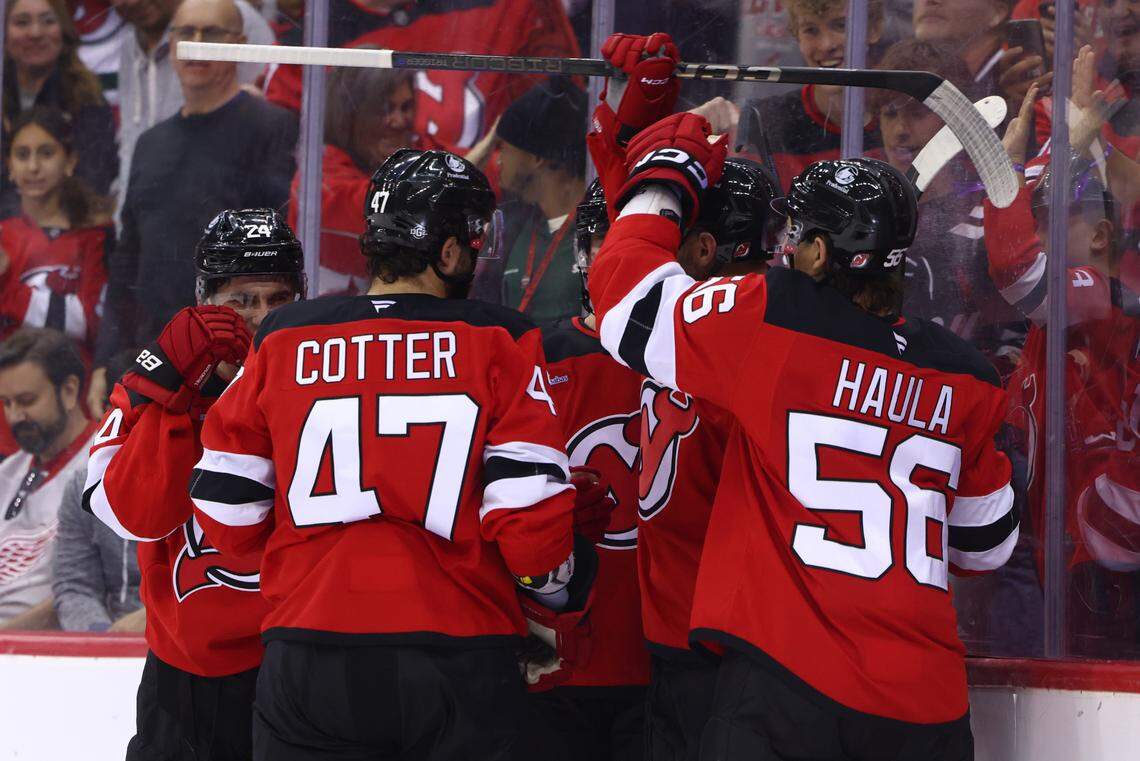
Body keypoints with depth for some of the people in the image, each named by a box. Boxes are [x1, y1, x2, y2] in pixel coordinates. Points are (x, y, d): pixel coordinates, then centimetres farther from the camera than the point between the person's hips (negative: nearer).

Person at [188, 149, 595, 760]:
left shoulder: (282, 340, 4)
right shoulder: (498, 342, -3)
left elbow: (226, 514, 5)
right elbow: (528, 506, -8)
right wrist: (565, 587, 12)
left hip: (309, 664, 2)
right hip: (460, 668, -2)